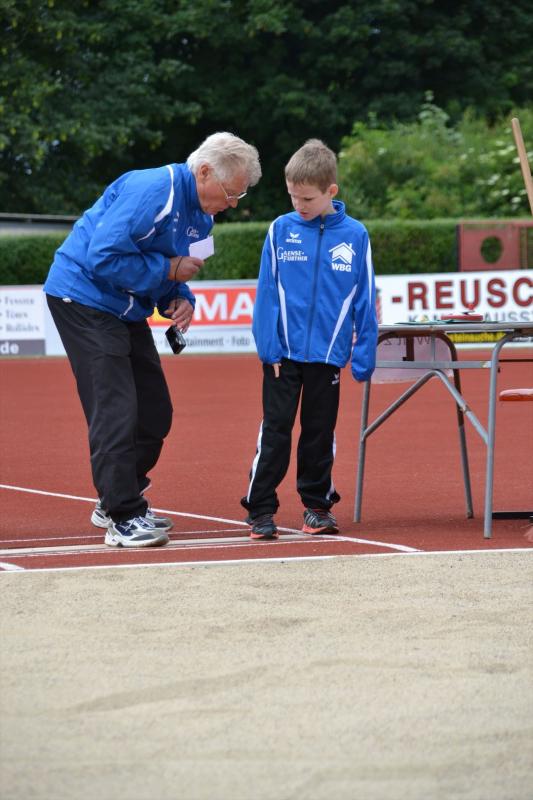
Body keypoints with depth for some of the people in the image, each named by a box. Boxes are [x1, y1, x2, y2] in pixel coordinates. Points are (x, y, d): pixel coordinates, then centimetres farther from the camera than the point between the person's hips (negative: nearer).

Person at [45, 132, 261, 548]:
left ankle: (117, 499, 25)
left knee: (155, 413, 10)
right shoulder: (152, 192, -24)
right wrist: (168, 270, -22)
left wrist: (179, 298, -3)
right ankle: (123, 519, -10)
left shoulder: (201, 215, 6)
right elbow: (103, 258, -28)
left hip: (127, 310, 10)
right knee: (116, 411, -14)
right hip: (84, 298, -10)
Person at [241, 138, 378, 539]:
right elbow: (267, 293, -1)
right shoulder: (281, 230, -2)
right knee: (275, 430, -1)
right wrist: (267, 346, -7)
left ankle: (317, 504, 22)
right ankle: (261, 510, 3)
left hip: (327, 353, 1)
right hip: (283, 352, -1)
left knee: (320, 432, 11)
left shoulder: (355, 235, -2)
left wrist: (364, 355, -1)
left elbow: (365, 300, 2)